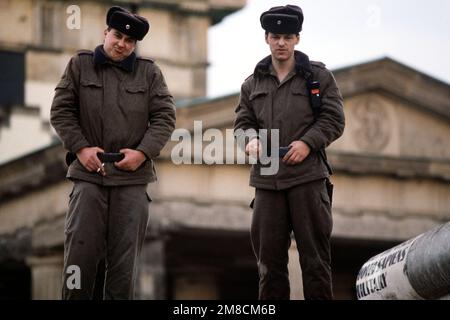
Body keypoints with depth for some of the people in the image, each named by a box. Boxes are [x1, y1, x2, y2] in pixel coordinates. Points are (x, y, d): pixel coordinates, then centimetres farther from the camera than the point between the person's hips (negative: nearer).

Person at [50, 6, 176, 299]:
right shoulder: (79, 65, 7)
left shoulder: (150, 72, 8)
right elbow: (61, 110, 6)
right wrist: (80, 147, -7)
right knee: (80, 251, -3)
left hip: (133, 176, 1)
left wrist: (143, 152, -8)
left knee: (125, 256, 2)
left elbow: (165, 117, 5)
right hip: (89, 173, -1)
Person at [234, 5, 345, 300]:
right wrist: (250, 139, -9)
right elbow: (242, 121, 14)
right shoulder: (253, 83, 15)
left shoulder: (319, 76, 5)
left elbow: (334, 120, 1)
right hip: (267, 178, 3)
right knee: (269, 254, 5)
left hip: (307, 175, -3)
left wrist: (307, 143, -14)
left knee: (314, 251, -2)